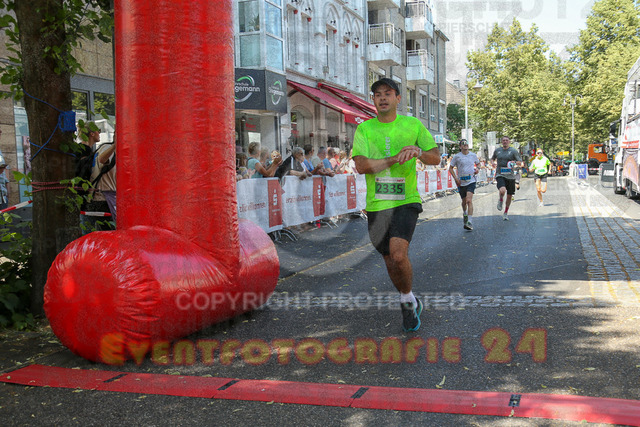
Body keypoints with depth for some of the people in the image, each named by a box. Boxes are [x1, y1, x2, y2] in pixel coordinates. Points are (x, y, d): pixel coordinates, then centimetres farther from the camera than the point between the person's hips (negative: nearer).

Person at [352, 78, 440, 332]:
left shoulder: (413, 125, 6)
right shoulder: (364, 129, 5)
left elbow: (436, 158, 5)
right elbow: (361, 165, -8)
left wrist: (418, 152, -16)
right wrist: (394, 159, -17)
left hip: (406, 201, -2)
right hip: (376, 205, 2)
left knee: (398, 254, -22)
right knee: (390, 261, 10)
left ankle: (408, 299, 6)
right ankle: (409, 304, 35)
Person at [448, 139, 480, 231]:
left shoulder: (473, 155, 5)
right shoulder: (456, 156, -1)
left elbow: (478, 163, 24)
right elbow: (450, 168, 5)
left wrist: (477, 168, 1)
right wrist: (456, 178, -6)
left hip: (471, 181, -1)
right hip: (461, 182, 1)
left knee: (469, 200, -17)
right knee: (464, 201, 14)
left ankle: (470, 222, -21)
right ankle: (465, 214, 48)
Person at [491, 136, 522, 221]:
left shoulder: (513, 151, 1)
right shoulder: (497, 150, 9)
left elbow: (520, 163, 0)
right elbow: (493, 159, 28)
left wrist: (514, 162, -21)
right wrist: (493, 163, 6)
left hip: (510, 176, 1)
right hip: (500, 175, -1)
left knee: (509, 196, 8)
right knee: (502, 190, -29)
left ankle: (506, 213, 28)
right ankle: (501, 200, 6)